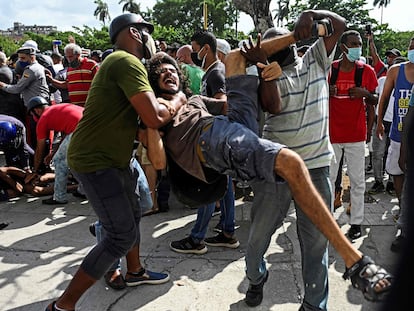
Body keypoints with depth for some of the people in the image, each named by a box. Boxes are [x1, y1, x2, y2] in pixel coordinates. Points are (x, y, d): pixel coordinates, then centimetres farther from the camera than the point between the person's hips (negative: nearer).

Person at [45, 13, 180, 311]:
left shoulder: (121, 63, 16)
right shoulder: (127, 62, -19)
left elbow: (146, 107, 19)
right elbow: (155, 117, -26)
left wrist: (167, 100, 4)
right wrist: (178, 100, -8)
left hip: (113, 157, 11)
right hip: (95, 161, -10)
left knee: (133, 215, 22)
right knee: (123, 235, -7)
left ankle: (135, 272, 44)